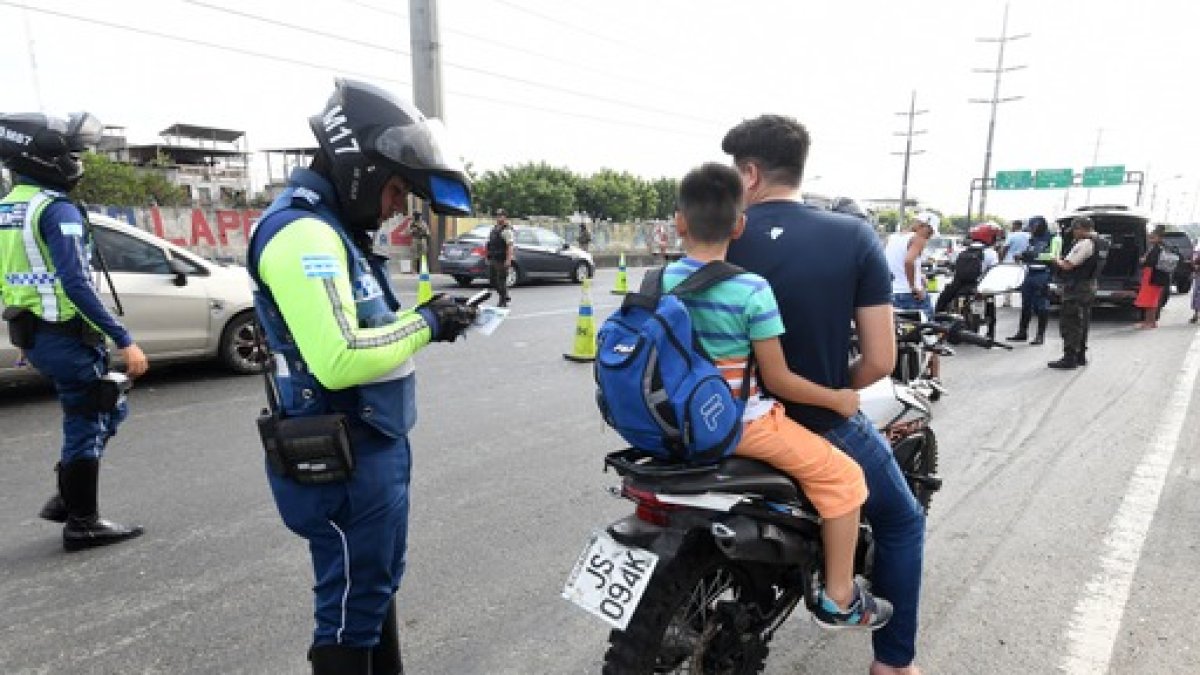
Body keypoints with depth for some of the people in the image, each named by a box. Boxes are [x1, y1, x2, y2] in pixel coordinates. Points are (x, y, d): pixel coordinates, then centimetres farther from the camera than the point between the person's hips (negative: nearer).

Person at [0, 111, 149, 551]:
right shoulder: (56, 209, -17)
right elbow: (77, 285, -26)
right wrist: (124, 341, -26)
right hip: (65, 336, -9)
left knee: (108, 411, 21)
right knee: (88, 425, 2)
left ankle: (67, 499, 24)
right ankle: (82, 524, 13)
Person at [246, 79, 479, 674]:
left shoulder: (332, 229, 12)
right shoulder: (303, 232, -21)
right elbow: (338, 359, -31)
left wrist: (423, 318, 2)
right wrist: (425, 325, -20)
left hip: (372, 447, 10)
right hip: (343, 461, -10)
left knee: (377, 583, 26)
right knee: (351, 603, 7)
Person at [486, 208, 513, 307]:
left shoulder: (507, 230, -11)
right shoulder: (494, 228, 16)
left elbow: (510, 246, -19)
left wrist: (508, 260, -26)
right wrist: (487, 257, 17)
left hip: (502, 260, -9)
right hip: (492, 259, 9)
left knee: (501, 280, -4)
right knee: (492, 280, 12)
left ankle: (503, 301, 7)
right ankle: (504, 296, 27)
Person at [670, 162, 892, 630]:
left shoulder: (661, 282, -3)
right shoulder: (753, 291, -19)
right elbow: (777, 380, -15)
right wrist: (837, 399, 0)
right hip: (739, 423, -7)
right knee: (843, 476, 7)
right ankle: (838, 600, 15)